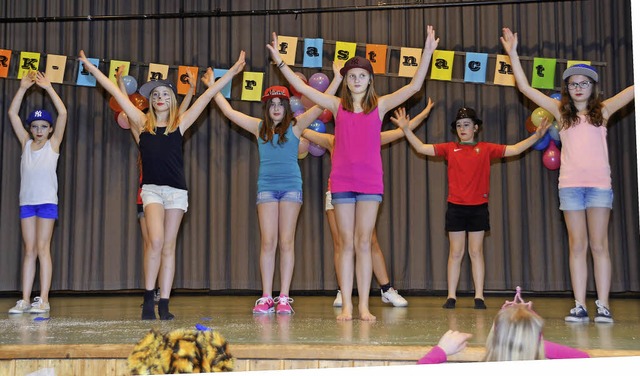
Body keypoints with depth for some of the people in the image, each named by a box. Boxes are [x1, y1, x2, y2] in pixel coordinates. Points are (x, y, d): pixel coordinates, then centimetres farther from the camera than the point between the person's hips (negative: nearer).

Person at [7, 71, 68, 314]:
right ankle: (25, 299, 4)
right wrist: (23, 87, -1)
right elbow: (12, 113, 5)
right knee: (29, 250, 4)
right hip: (26, 201, 3)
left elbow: (62, 113, -8)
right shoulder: (26, 143, 10)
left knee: (42, 248, -6)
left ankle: (44, 300, -5)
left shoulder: (53, 144, 2)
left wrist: (48, 87, -7)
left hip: (47, 201, -3)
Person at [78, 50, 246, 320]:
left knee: (168, 247, 3)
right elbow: (117, 93, 9)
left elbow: (207, 96, 8)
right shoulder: (141, 123, 8)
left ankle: (164, 304, 6)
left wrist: (232, 72, 8)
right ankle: (148, 299, -7)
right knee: (156, 241, -19)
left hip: (177, 191, 1)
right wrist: (92, 68, 12)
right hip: (151, 189, -1)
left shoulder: (179, 125, 8)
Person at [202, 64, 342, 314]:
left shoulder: (295, 125, 5)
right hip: (266, 186, 2)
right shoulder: (259, 127, 11)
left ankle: (284, 298, 1)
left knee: (286, 242, -1)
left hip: (291, 185, -1)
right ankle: (266, 298, 0)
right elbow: (229, 111, 16)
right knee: (268, 242, -2)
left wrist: (337, 80, -4)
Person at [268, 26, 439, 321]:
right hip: (342, 181, 1)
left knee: (364, 243, 1)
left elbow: (414, 86, -1)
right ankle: (346, 305, 6)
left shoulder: (380, 106, 5)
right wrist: (279, 61, 3)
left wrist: (427, 53, -9)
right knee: (347, 244, 3)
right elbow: (302, 87, 7)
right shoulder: (337, 106, 7)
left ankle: (364, 306, 5)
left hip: (370, 182, 0)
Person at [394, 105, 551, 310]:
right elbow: (421, 148, 4)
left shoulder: (486, 149, 6)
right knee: (456, 252, 3)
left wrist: (536, 135, -5)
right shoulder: (450, 149, 7)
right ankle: (451, 296, 5)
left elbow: (514, 149, 3)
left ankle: (479, 297, 7)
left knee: (476, 251, 4)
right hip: (455, 207, 1)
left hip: (478, 207, 0)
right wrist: (406, 129, -5)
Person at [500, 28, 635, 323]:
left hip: (599, 184, -1)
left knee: (599, 245, -2)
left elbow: (633, 89, 5)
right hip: (570, 184, 1)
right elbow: (525, 88, 9)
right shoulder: (561, 111, 11)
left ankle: (603, 306, 0)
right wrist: (513, 54, 5)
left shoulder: (603, 110, 9)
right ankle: (580, 306, 1)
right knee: (577, 245, 2)